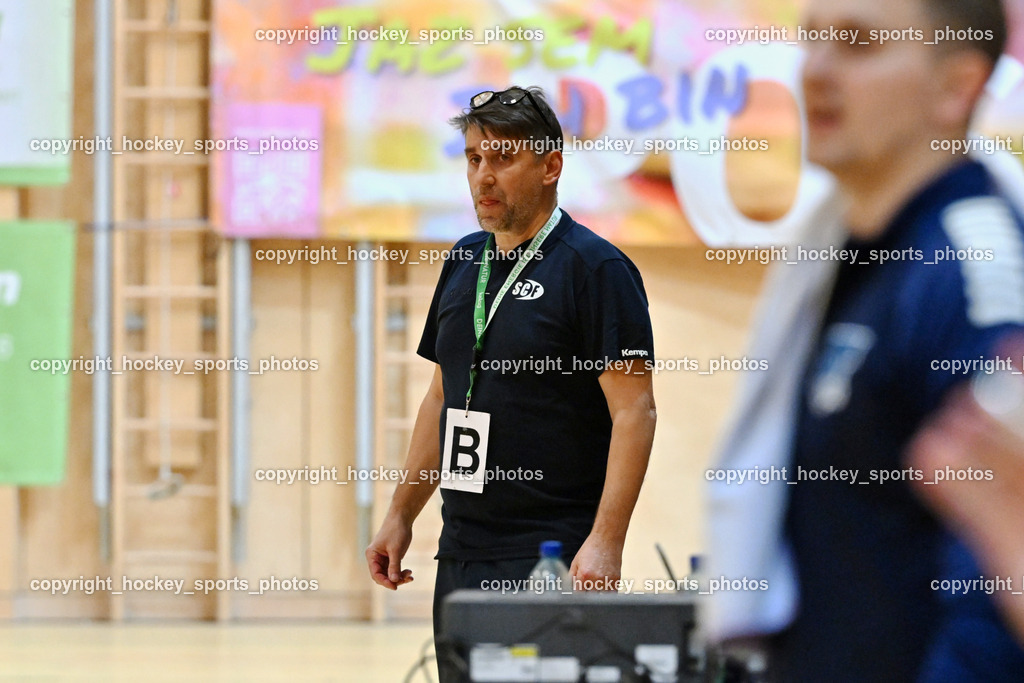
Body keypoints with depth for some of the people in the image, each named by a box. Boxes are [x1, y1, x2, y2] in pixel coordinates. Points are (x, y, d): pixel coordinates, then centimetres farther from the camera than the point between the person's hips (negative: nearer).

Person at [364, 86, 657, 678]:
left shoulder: (596, 268, -8)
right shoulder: (465, 261, 15)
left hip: (552, 560, -7)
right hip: (460, 554, 8)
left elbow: (634, 412, -13)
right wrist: (402, 514, 19)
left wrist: (606, 541, -22)